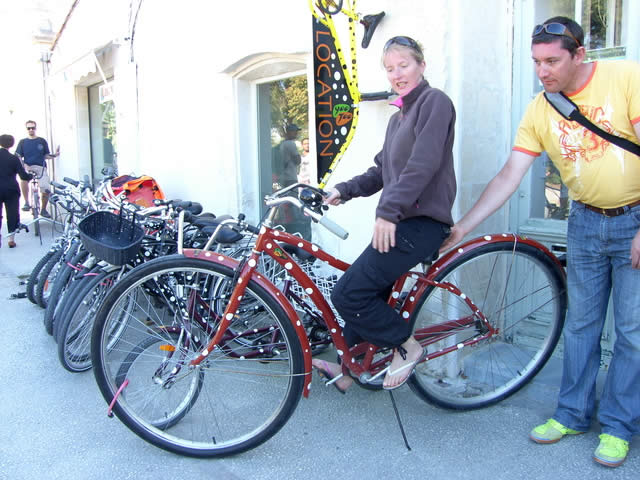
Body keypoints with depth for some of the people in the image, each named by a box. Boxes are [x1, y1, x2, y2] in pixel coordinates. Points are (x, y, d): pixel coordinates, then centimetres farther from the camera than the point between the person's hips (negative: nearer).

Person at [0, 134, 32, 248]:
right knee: (12, 213, 6)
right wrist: (31, 176, 9)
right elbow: (23, 175, -9)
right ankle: (11, 238, 5)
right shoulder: (14, 158, -7)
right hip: (11, 190, -2)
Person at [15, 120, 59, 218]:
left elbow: (46, 155, 14)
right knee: (23, 178, -36)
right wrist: (23, 166, -12)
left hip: (40, 167, 0)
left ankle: (43, 209, 9)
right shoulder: (23, 142, 11)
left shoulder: (42, 141, 12)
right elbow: (18, 157, 6)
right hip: (28, 167, 0)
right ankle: (26, 203, -18)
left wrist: (54, 155, -6)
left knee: (46, 190, -17)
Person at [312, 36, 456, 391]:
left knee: (348, 294, -14)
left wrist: (388, 211, -25)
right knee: (366, 293, 13)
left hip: (421, 222, -9)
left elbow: (423, 164, -20)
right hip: (398, 221, 9)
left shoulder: (435, 101, -7)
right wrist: (344, 190, 7)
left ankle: (406, 346, 4)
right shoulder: (397, 118, 22)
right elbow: (381, 171, 21)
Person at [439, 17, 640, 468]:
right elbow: (509, 175, -2)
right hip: (586, 223, 4)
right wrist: (463, 225, -6)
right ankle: (573, 413, 26)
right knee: (580, 324, 11)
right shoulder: (540, 110, -4)